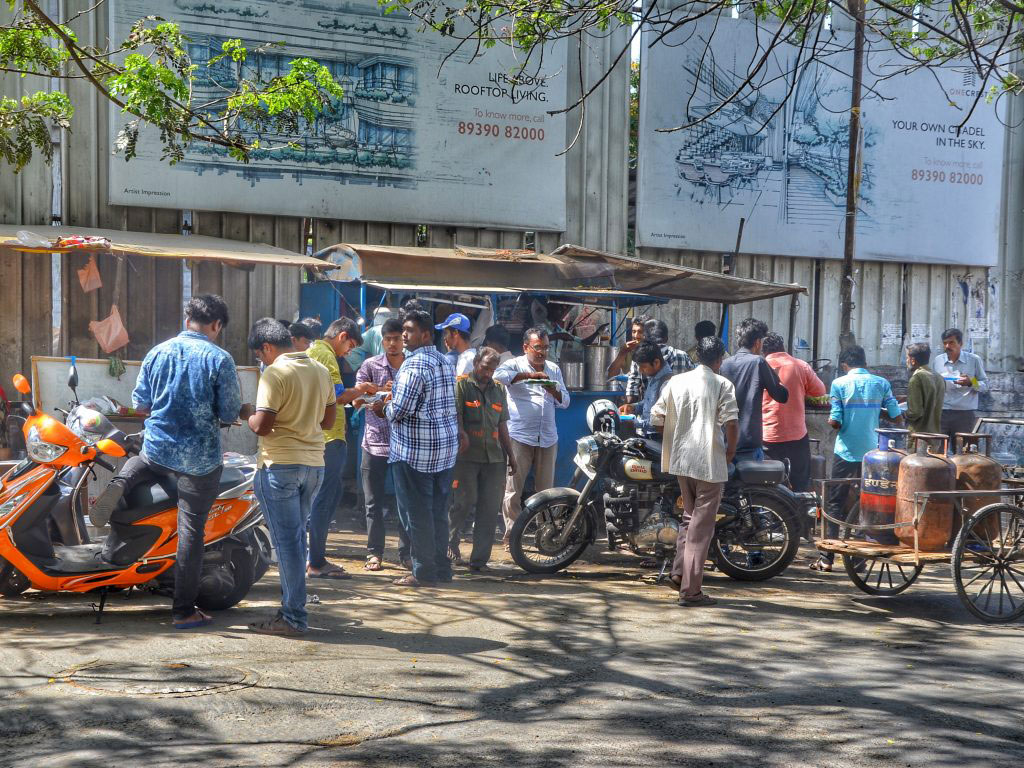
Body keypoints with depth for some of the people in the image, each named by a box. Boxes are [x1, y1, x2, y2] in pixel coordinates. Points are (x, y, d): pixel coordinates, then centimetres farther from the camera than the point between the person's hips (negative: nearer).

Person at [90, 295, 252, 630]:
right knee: (191, 531, 3)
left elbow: (139, 402, 9)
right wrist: (243, 410, 13)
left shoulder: (157, 352, 3)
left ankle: (120, 483, 5)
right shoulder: (220, 359, -11)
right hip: (199, 460, -4)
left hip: (156, 448, 4)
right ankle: (184, 611, 8)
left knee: (142, 460, 39)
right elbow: (229, 414, -10)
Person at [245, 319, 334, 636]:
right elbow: (328, 420, 14)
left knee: (287, 540, -2)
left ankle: (294, 617, 2)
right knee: (296, 537, 17)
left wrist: (248, 417, 2)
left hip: (280, 466, -7)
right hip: (314, 463, 7)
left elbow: (262, 426, -18)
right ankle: (292, 607, 23)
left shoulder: (275, 374, -13)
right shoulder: (320, 370, 9)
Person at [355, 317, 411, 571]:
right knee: (374, 503, 5)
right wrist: (381, 391, -22)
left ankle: (406, 552, 14)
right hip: (375, 443, -1)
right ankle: (374, 552, 13)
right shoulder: (370, 366, 3)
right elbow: (357, 398, -6)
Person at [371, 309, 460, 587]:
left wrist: (385, 409, 2)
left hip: (415, 450, -9)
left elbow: (401, 410, -21)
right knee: (438, 510, 14)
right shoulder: (445, 361, 13)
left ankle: (424, 572, 4)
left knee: (416, 512, 0)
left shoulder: (414, 365, -16)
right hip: (446, 445, 9)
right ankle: (441, 568, 19)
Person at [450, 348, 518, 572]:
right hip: (466, 455, -5)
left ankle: (479, 559, 7)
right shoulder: (461, 385, 1)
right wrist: (462, 434, -29)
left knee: (490, 508, 1)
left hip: (494, 457, 5)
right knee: (465, 500, -9)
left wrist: (510, 455, 19)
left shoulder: (499, 389, 18)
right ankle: (449, 542, 15)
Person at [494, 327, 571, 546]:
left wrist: (555, 392, -5)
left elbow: (565, 401, 17)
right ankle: (511, 535, -2)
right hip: (519, 436, -5)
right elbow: (498, 375, -22)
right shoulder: (515, 365, 1)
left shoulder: (554, 369, 17)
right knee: (513, 489, -6)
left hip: (547, 438, 5)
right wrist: (529, 375, -22)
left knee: (546, 490, 8)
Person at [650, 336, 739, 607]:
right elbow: (731, 422, -17)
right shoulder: (722, 385, -7)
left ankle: (679, 570, 15)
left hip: (680, 460, 5)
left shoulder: (676, 381, 6)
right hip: (710, 463, -5)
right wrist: (731, 451, -1)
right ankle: (690, 590, 0)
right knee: (701, 526, 0)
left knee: (689, 516, 24)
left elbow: (657, 417, 5)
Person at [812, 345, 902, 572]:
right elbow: (896, 417, 1)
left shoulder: (839, 383, -5)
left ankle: (827, 558, -1)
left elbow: (835, 422, -11)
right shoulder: (881, 383, 3)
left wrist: (831, 420, 12)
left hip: (846, 452, -2)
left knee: (835, 503, 3)